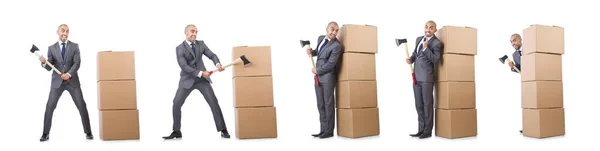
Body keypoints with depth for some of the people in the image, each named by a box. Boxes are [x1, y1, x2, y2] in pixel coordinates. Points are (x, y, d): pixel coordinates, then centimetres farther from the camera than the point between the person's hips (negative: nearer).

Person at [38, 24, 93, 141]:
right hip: (57, 81, 1)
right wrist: (44, 62, -21)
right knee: (50, 107, -1)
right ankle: (45, 134, 12)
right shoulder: (51, 48, 5)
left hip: (72, 81, -1)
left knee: (82, 106, -3)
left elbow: (77, 63, -6)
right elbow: (49, 67, 1)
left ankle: (88, 132, 5)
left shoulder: (75, 46, 3)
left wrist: (69, 74, -21)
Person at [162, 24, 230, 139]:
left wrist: (217, 64, -19)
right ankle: (176, 132, 9)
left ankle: (223, 130, 0)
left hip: (202, 79, 2)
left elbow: (212, 55, 3)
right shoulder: (180, 48, -7)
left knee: (213, 102, -6)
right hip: (187, 80, -2)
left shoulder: (201, 44, 5)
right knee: (176, 103, -7)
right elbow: (184, 66, -16)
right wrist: (200, 73, -22)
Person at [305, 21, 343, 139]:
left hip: (328, 76, -8)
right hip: (318, 76, 8)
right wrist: (311, 52, 5)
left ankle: (329, 131, 9)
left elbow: (330, 64, -19)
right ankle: (323, 130, 14)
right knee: (320, 105, 8)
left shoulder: (337, 46, -16)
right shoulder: (321, 38, 9)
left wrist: (316, 70, -7)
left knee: (328, 103, 0)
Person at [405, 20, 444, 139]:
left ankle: (427, 131, 8)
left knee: (427, 105, -1)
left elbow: (436, 60, -16)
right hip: (416, 77, 7)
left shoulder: (437, 43, -6)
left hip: (427, 78, -7)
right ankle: (421, 130, 19)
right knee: (419, 105, 11)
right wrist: (411, 59, 6)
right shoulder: (419, 39, 15)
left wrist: (426, 48, -22)